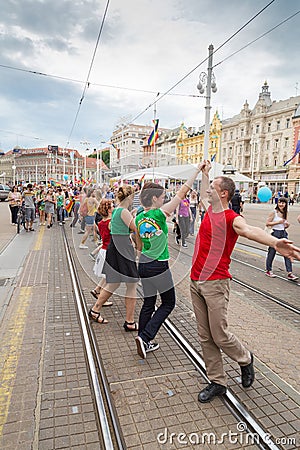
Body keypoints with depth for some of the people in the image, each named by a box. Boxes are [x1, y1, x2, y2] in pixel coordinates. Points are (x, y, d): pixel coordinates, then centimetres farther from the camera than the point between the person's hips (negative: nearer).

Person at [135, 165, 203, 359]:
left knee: (148, 304, 18)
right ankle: (145, 337, 3)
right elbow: (182, 193, -15)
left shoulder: (139, 218, 2)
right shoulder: (159, 214, -17)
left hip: (143, 265, 7)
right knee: (168, 303, 12)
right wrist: (197, 171, -10)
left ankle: (145, 342, 27)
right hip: (159, 267, -7)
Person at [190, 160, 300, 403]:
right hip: (196, 282, 7)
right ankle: (217, 382, 30)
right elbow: (203, 195, 32)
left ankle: (245, 359, 37)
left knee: (220, 336, 4)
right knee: (205, 337, 13)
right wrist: (205, 173, 39)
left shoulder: (232, 219, -14)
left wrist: (274, 242, -56)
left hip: (215, 284, -7)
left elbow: (249, 230, -37)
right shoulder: (210, 211, 8)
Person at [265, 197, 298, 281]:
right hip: (275, 233, -6)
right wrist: (278, 222, -17)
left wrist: (287, 225, -1)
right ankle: (268, 270, 20)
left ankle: (290, 273, 1)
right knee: (272, 252, 4)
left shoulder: (285, 213, 10)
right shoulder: (274, 212, -8)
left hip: (283, 233, 6)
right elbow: (267, 223, -11)